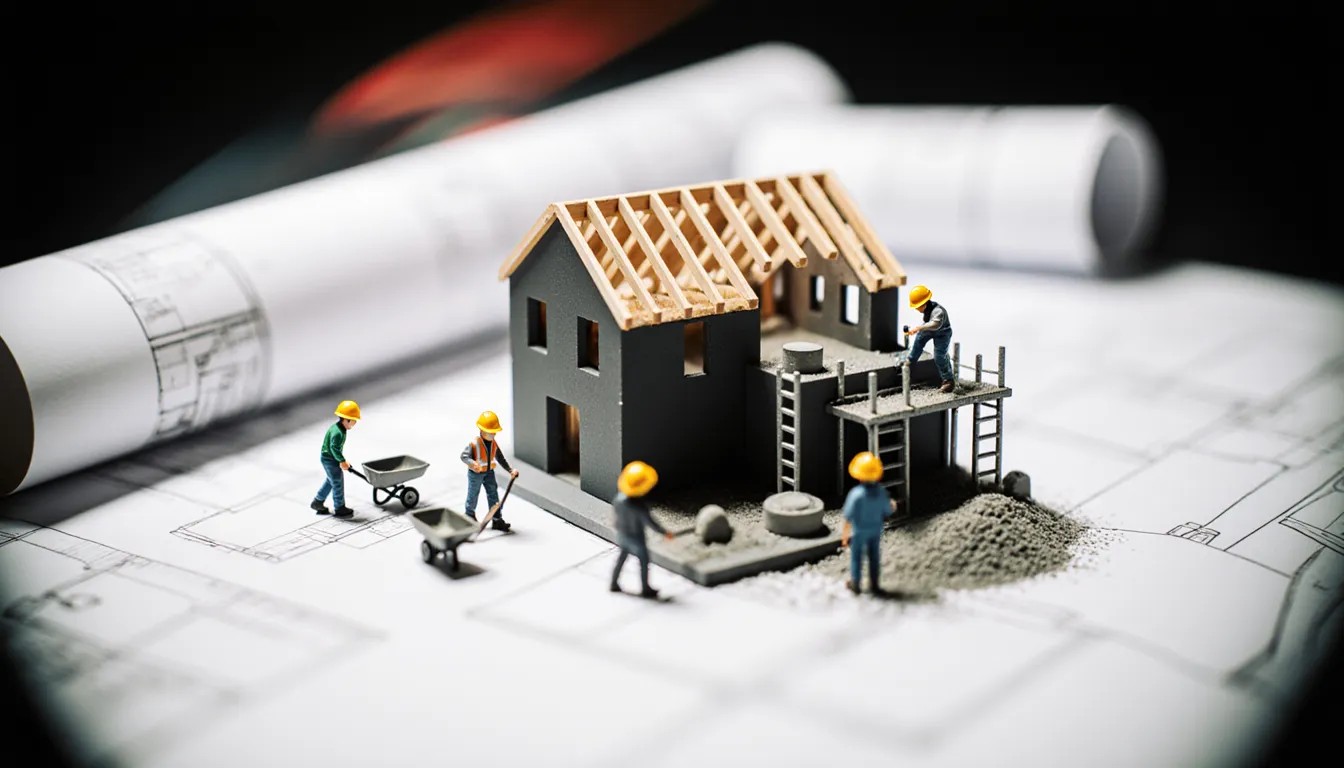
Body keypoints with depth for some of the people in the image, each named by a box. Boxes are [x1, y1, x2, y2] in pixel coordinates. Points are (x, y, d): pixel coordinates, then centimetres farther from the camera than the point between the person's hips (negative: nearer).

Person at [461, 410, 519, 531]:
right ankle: (470, 516, 35)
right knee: (473, 495, 12)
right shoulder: (474, 444, -25)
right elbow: (464, 455, -30)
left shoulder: (494, 443, -4)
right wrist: (472, 462, -51)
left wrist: (510, 470, 2)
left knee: (493, 495, 4)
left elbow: (500, 458, 6)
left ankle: (497, 519, 9)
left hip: (489, 472, 5)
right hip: (475, 473, -5)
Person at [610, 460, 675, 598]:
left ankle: (614, 583, 39)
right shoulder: (640, 505, -35)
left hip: (621, 534, 6)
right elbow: (650, 523, -26)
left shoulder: (620, 497, -17)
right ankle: (645, 589, 29)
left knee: (622, 556, 27)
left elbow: (614, 509, 3)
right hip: (635, 538, -6)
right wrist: (665, 533, -14)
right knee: (644, 561, 15)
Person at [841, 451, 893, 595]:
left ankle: (855, 584, 32)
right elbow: (887, 512, -6)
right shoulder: (881, 492, -19)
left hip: (859, 530, -3)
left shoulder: (856, 494, -32)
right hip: (876, 529, 3)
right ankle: (875, 584, 33)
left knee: (856, 556, 17)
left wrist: (845, 533, -9)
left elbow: (848, 516, -23)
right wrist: (892, 506, 18)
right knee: (874, 556, 20)